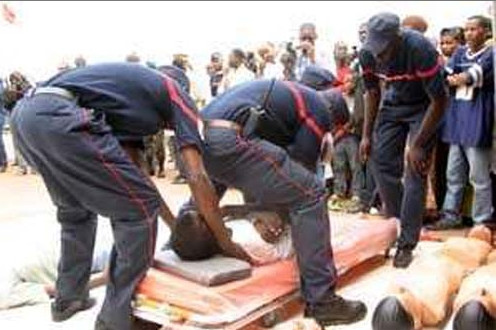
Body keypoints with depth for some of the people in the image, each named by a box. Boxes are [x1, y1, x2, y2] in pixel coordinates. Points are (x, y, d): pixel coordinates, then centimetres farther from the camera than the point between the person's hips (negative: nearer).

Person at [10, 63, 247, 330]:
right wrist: (224, 240, 15)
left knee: (75, 210, 27)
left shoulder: (132, 91, 36)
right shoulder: (177, 95, 16)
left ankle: (68, 298, 38)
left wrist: (176, 225, 37)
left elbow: (132, 174, 34)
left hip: (24, 114, 10)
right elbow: (197, 177, 6)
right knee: (138, 211, 0)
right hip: (59, 115, -10)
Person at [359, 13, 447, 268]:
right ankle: (396, 224, 16)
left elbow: (439, 100, -25)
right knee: (381, 162, -1)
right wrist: (367, 135, -3)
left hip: (423, 107, -5)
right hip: (393, 105, 5)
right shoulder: (368, 54, -19)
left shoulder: (420, 49, -33)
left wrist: (418, 145, -24)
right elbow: (373, 93, 0)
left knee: (415, 171, -11)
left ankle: (406, 244, -5)